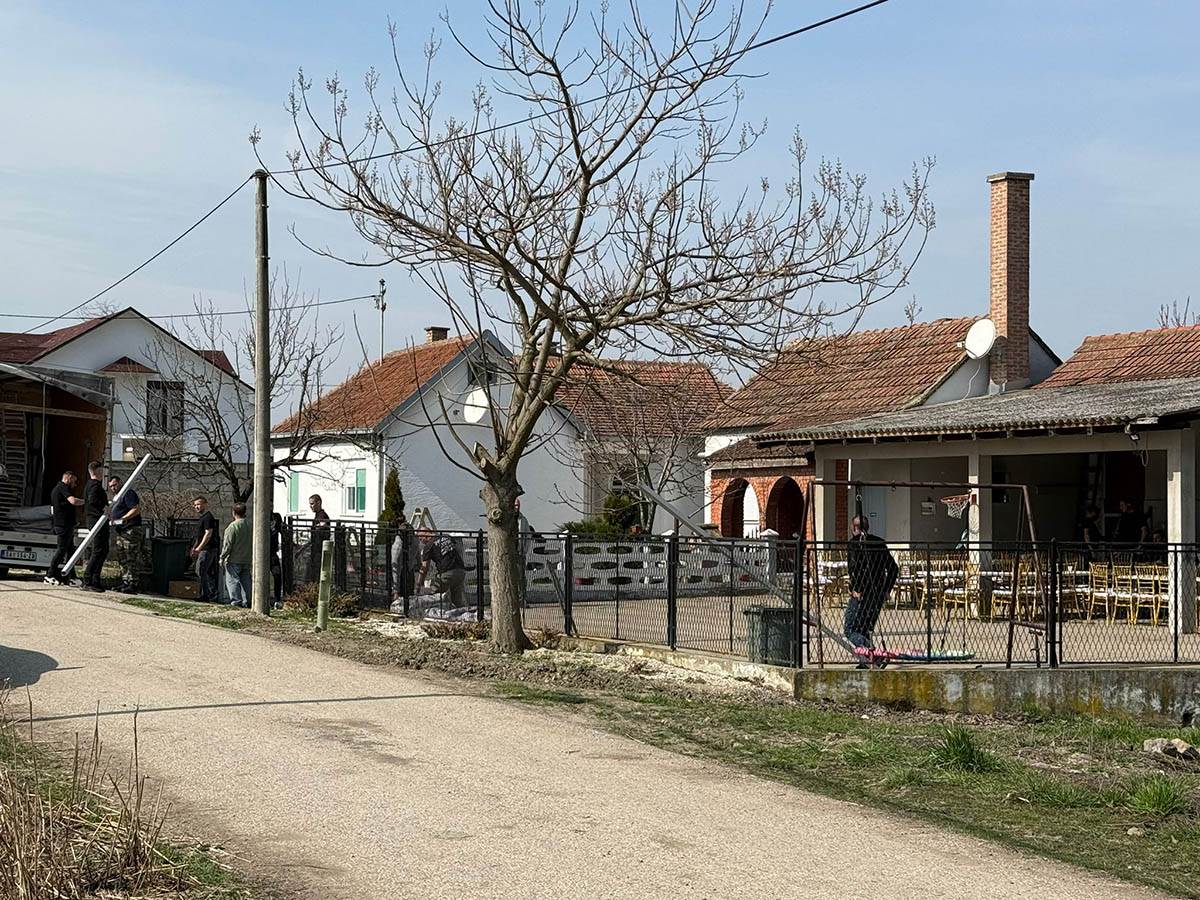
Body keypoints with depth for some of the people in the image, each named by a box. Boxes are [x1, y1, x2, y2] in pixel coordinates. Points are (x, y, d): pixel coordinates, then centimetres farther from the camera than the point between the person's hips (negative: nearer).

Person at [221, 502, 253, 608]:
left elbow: (227, 545, -15)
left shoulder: (233, 526, -14)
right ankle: (246, 601, 10)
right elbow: (253, 543, 14)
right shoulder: (249, 525, 6)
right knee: (245, 581, 11)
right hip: (247, 560, 6)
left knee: (232, 580, 0)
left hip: (234, 560, -6)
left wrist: (222, 558, -7)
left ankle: (236, 601, -4)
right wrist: (251, 556, 23)